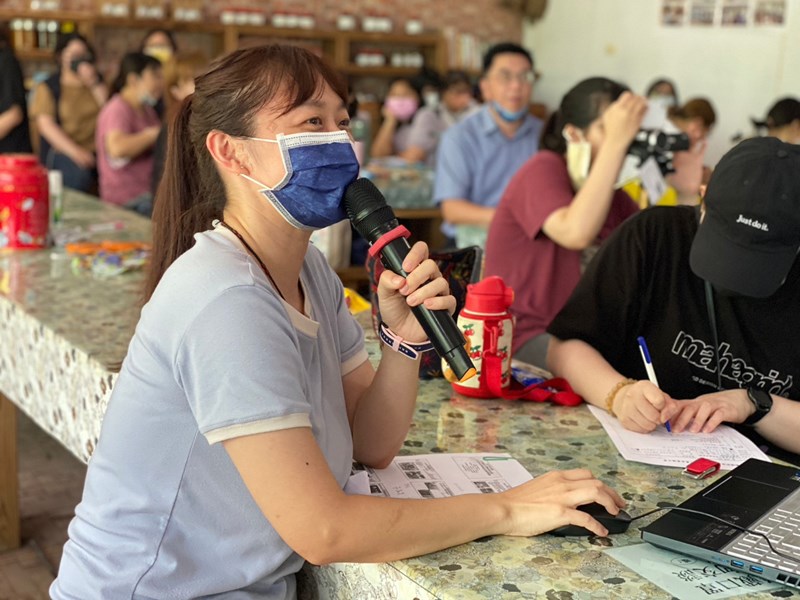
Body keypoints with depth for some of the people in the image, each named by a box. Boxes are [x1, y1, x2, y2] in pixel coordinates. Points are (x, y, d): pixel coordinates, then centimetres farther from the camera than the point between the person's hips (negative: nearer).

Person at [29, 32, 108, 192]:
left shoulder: (96, 82, 17)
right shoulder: (47, 87, 7)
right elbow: (46, 125, -5)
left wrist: (94, 83, -5)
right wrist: (75, 151, -18)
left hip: (96, 148, 3)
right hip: (62, 150, -3)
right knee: (79, 173, -35)